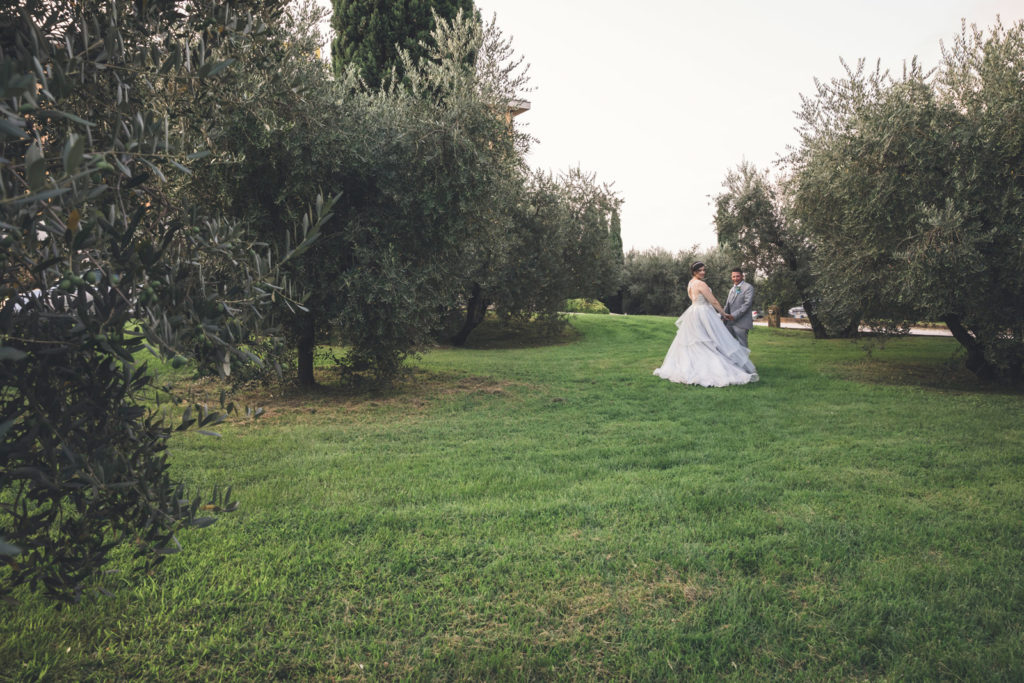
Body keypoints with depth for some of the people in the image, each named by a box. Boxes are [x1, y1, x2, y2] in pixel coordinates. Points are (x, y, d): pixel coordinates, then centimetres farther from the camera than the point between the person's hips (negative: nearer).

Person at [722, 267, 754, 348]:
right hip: (730, 322, 8)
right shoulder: (732, 290, 22)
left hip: (741, 322, -8)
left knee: (742, 346, -6)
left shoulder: (748, 287, -4)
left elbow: (747, 303, -14)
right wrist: (724, 317, 5)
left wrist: (734, 315, -19)